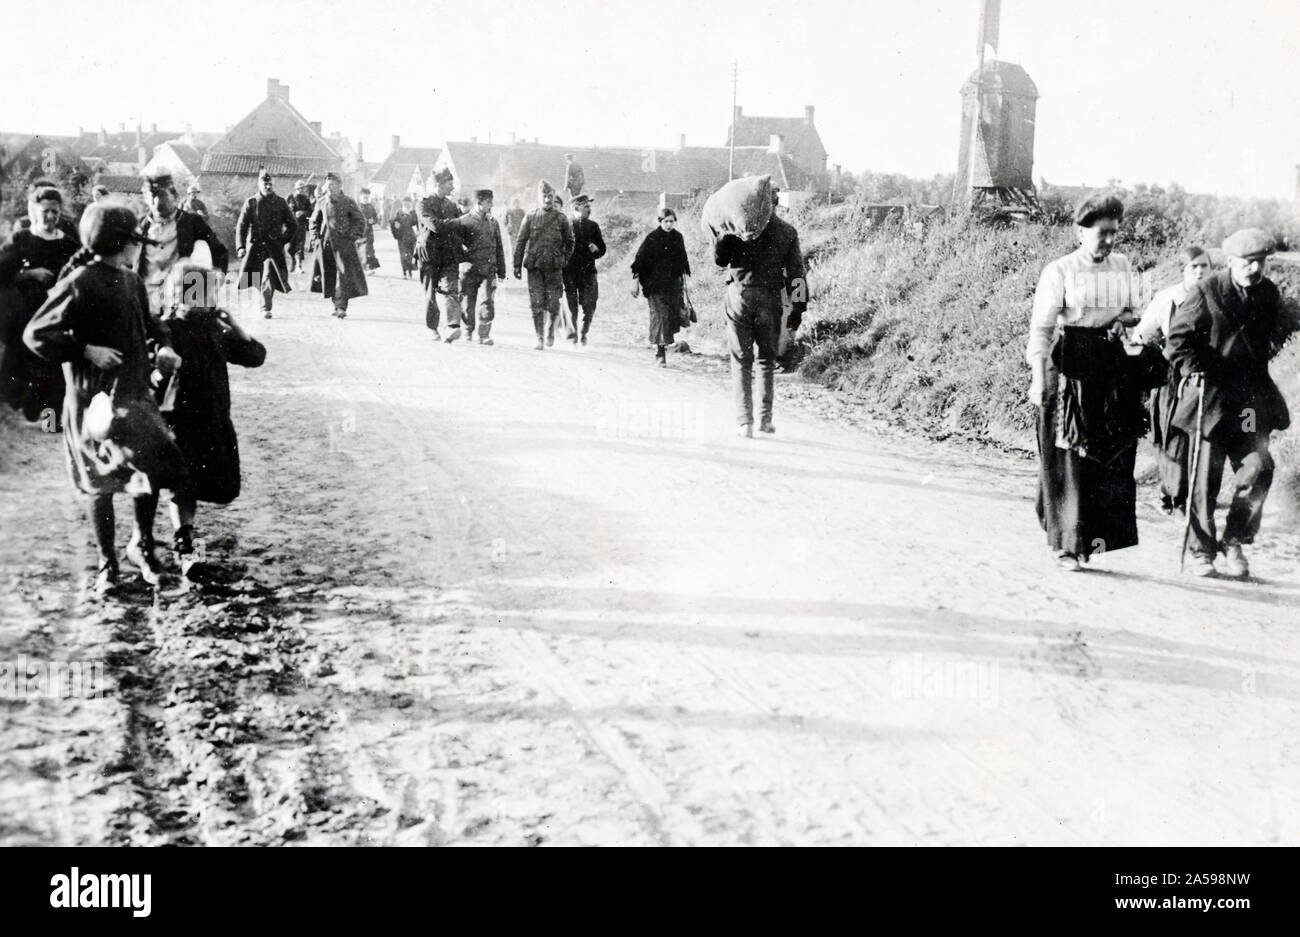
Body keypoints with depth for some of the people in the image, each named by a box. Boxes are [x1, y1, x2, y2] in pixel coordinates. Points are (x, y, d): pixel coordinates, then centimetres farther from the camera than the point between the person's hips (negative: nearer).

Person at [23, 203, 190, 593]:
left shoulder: (131, 281, 8)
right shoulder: (79, 284, -15)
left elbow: (147, 322, 24)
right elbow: (36, 334, -14)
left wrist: (163, 346, 5)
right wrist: (86, 350, -20)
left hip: (135, 392, 7)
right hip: (95, 398, -7)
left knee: (154, 468, 6)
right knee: (103, 483, 4)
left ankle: (142, 545, 29)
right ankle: (107, 564, 19)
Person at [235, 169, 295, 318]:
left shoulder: (280, 203, 3)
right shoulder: (251, 202, 2)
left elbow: (293, 225, 12)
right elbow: (241, 226, -2)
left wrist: (283, 239, 2)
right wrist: (240, 247, -12)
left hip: (274, 247, -1)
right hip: (254, 245, 2)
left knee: (269, 276, -15)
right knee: (256, 278, 9)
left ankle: (266, 308, -8)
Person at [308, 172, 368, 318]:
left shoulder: (348, 203, 1)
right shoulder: (321, 202, 10)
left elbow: (360, 221, 5)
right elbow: (314, 221, 20)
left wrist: (353, 236, -5)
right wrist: (316, 237, 7)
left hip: (343, 244, -3)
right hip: (325, 244, 3)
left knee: (343, 274, -12)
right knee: (328, 275, 3)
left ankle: (341, 306, -11)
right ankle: (336, 304, 14)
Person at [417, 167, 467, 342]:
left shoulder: (452, 205, 16)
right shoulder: (425, 203, -3)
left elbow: (460, 230, 22)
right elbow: (435, 225, -17)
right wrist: (460, 221, -15)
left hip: (449, 255, 3)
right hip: (430, 254, -3)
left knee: (451, 290, -15)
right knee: (431, 294, 4)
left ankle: (454, 326, -27)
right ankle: (432, 329, 17)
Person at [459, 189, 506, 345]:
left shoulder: (493, 222, 12)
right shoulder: (464, 222, 0)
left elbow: (499, 248, 15)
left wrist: (501, 270, 13)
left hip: (489, 269, 2)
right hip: (471, 268, -2)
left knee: (489, 302, -8)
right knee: (468, 303, 3)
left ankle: (484, 335, -1)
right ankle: (467, 333, 18)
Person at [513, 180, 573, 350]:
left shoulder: (561, 218, 5)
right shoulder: (530, 217, 5)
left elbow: (570, 242, 14)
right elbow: (520, 242, 7)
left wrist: (564, 260, 5)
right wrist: (517, 265, 3)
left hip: (554, 267, 0)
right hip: (534, 266, 0)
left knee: (552, 304, -2)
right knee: (536, 304, -4)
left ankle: (550, 329, 24)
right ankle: (540, 338, 3)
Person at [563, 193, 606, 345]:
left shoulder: (593, 226, 12)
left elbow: (602, 249, 16)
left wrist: (596, 250, -4)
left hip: (588, 271, 3)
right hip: (569, 271, -3)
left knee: (590, 307, -2)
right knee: (571, 306, -1)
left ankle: (583, 333, 16)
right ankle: (572, 334, 14)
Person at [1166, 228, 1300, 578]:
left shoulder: (1269, 293, 9)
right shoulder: (1206, 292, -5)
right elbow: (1177, 338, -5)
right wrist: (1195, 370, -13)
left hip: (1251, 398, 4)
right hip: (1211, 395, -4)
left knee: (1258, 468, -9)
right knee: (1205, 477, 1)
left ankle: (1235, 542, 9)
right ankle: (1202, 551, 14)